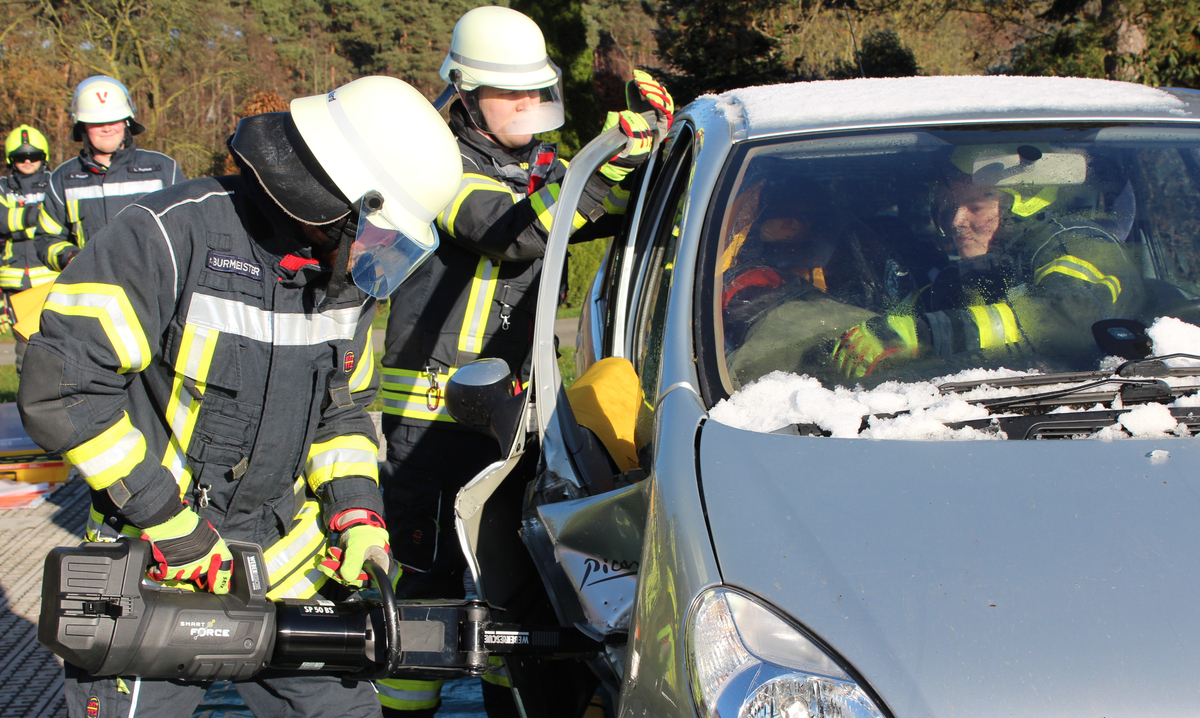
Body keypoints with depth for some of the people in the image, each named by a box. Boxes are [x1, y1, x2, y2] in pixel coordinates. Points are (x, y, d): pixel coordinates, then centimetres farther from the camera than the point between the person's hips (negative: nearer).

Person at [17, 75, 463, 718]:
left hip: (288, 562, 5)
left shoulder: (350, 276, 4)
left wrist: (356, 510, -2)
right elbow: (58, 391, -23)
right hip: (153, 572, -5)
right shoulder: (168, 236, -19)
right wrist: (172, 526, -19)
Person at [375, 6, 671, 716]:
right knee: (425, 572, -5)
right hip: (428, 409, -7)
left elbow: (622, 215, 10)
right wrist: (612, 163, -33)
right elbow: (515, 232, -25)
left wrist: (651, 146, -9)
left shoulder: (540, 164, 15)